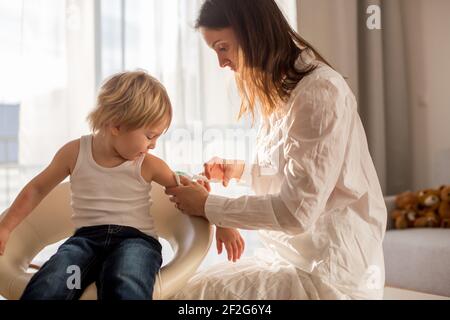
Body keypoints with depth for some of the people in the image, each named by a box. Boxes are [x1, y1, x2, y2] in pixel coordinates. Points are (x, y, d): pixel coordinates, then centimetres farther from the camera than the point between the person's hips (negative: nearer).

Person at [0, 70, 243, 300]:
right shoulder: (75, 152, 3)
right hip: (87, 237, 1)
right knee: (47, 286, -31)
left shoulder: (148, 165, 3)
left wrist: (222, 225, 8)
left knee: (125, 288, -38)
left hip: (136, 238, -1)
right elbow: (37, 189, 14)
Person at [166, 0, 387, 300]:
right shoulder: (283, 91, 11)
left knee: (193, 293, -13)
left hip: (329, 273, -9)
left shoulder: (320, 91, -19)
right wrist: (243, 170, 9)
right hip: (294, 256, 9)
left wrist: (208, 205, -13)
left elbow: (297, 212, -22)